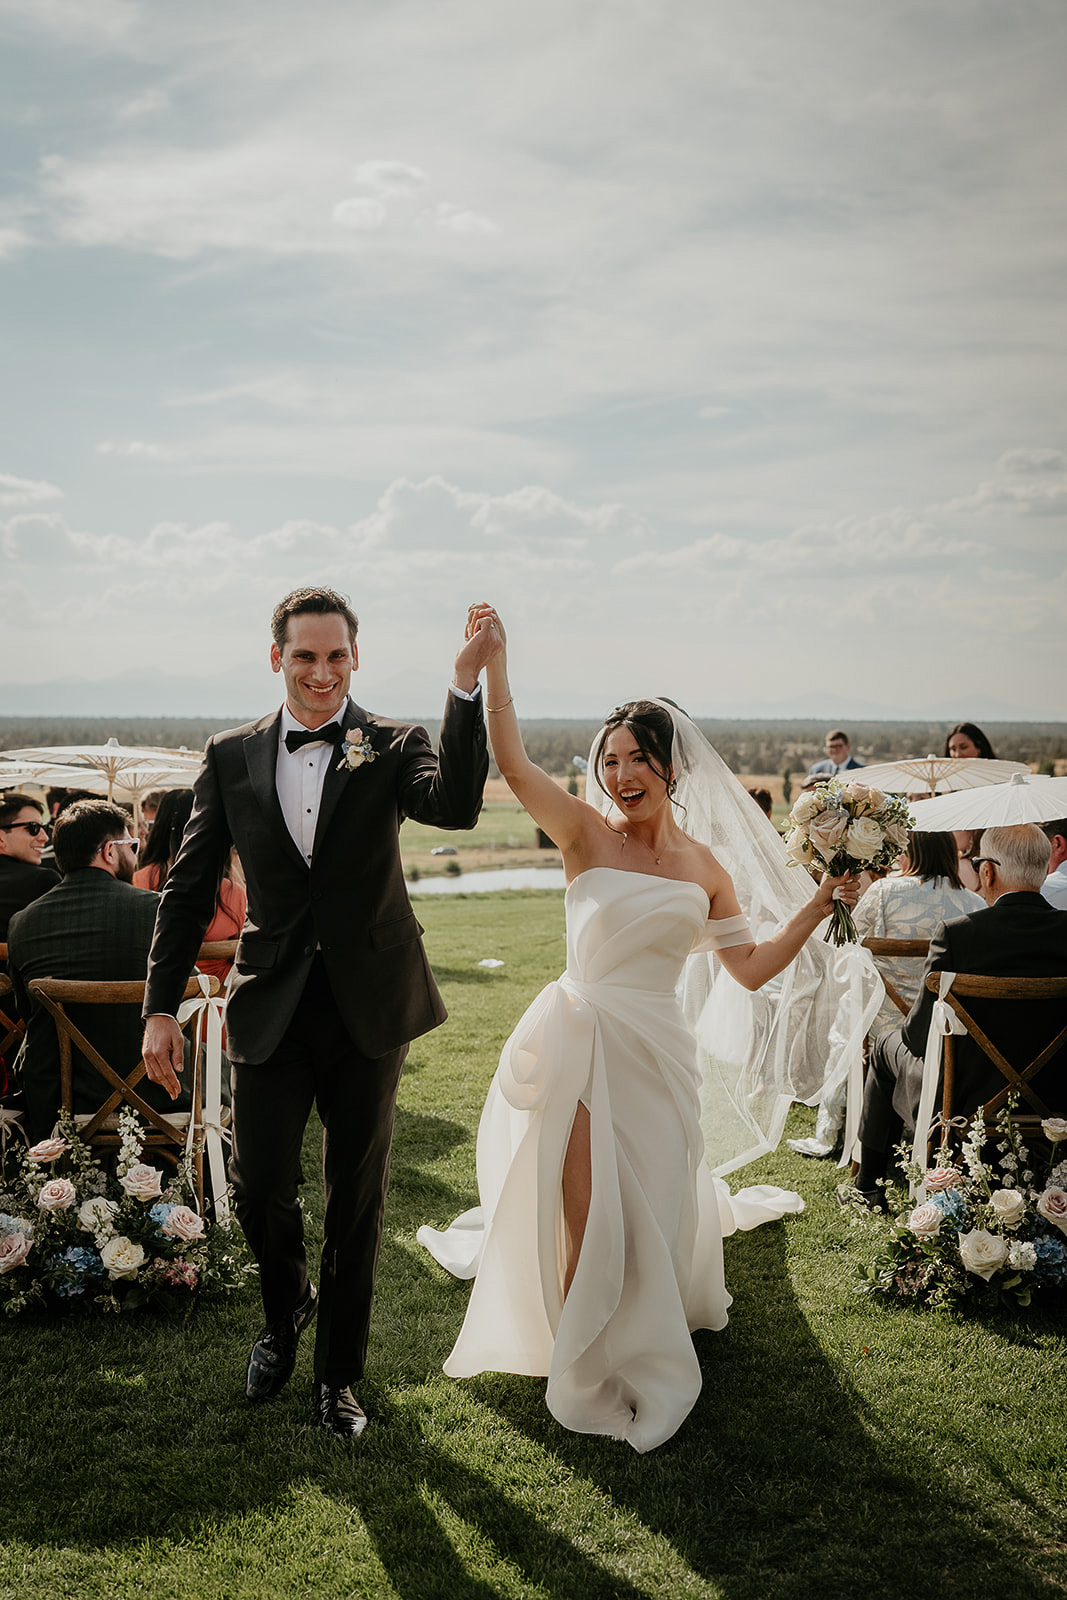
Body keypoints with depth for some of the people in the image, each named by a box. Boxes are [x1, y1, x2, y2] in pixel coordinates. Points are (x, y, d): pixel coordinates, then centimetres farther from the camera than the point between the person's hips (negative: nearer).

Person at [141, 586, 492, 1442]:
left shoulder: (392, 746, -4)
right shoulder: (232, 755, 2)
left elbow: (456, 807, -25)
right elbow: (190, 886, 5)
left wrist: (467, 684, -32)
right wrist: (161, 1007, 1)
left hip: (369, 1008, -1)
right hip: (272, 1010, 1)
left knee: (358, 1201, 10)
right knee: (260, 1188, 3)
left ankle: (339, 1372, 28)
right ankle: (287, 1308, 37)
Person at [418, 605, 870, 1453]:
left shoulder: (703, 868, 5)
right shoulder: (587, 835, -5)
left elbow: (752, 968, 8)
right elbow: (513, 764, -19)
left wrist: (820, 904, 3)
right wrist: (495, 661, -25)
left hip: (659, 1052, 3)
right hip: (581, 1047, -3)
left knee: (654, 1209, 12)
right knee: (586, 1218, -3)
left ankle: (643, 1352, 41)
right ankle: (586, 1374, 19)